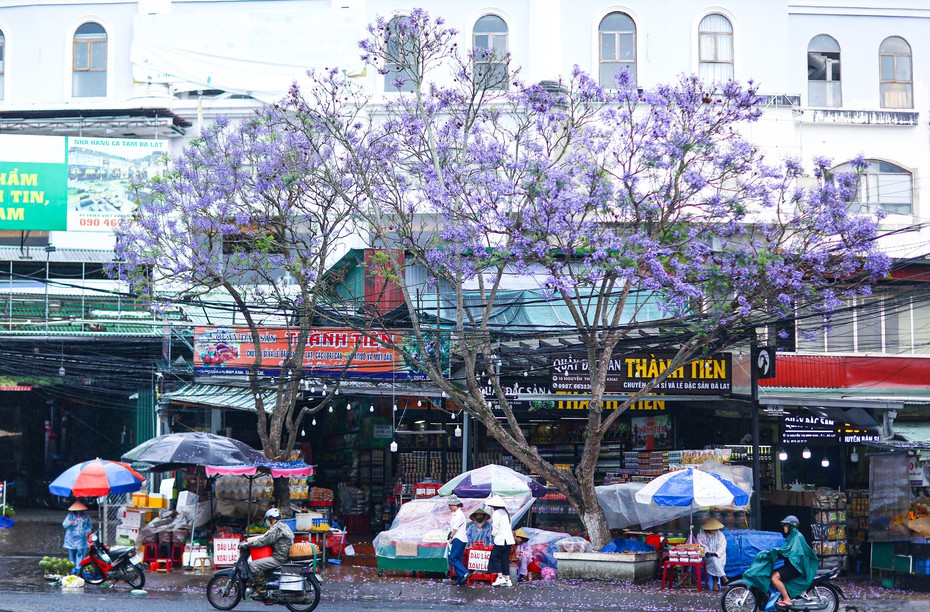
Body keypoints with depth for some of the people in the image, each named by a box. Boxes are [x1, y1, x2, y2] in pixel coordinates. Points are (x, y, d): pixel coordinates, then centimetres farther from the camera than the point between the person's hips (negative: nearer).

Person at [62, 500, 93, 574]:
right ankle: (73, 569, 11)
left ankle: (79, 568, -9)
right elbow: (64, 524, -2)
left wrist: (88, 531, -4)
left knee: (80, 553, -9)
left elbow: (90, 525, 16)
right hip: (72, 538, 0)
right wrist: (69, 523, -24)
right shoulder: (70, 516, 4)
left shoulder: (85, 517, 7)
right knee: (72, 553, 3)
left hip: (81, 539, 0)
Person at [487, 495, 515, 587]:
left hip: (500, 539, -8)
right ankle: (507, 579, 7)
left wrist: (494, 534, 3)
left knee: (495, 557, -1)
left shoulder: (496, 513, -10)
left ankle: (500, 577, -8)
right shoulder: (506, 512, 16)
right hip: (508, 539, 8)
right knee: (505, 559, 9)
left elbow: (495, 526, -15)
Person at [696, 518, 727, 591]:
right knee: (714, 560, -34)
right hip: (707, 557, -1)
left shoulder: (720, 534, 8)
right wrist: (708, 553, -21)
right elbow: (701, 546, -4)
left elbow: (722, 546, -1)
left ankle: (715, 584, -31)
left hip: (719, 556, 1)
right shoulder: (701, 535, 5)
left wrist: (716, 553, -17)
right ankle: (723, 576, -38)